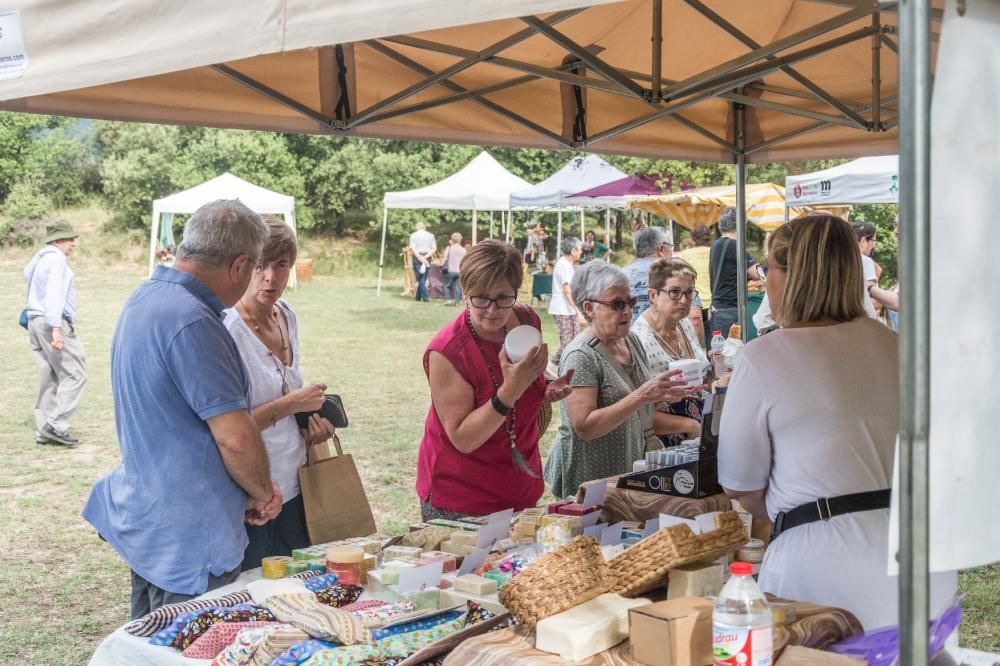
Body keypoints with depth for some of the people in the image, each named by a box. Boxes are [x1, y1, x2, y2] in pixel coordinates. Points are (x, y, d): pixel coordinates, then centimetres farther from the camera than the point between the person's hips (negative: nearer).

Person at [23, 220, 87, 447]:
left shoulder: (38, 259, 18)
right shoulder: (56, 260, -11)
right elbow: (54, 295, -21)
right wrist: (56, 328, -28)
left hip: (35, 321, 10)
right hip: (54, 323, -10)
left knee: (48, 378, 10)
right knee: (74, 375, -6)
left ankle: (44, 430, 10)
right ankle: (56, 426, -11)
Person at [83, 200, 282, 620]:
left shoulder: (144, 299, 8)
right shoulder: (192, 322, -24)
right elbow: (235, 436, -26)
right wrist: (263, 494, -6)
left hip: (142, 518, 10)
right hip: (188, 538, -10)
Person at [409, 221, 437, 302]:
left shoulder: (413, 235, 2)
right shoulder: (430, 235, 9)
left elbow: (413, 248, -9)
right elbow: (434, 248, -1)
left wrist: (420, 258, -15)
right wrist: (426, 256, -9)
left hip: (417, 257, -2)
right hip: (427, 258, 2)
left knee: (420, 278, -1)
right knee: (424, 278, 10)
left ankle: (425, 297, -9)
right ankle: (418, 296, 13)